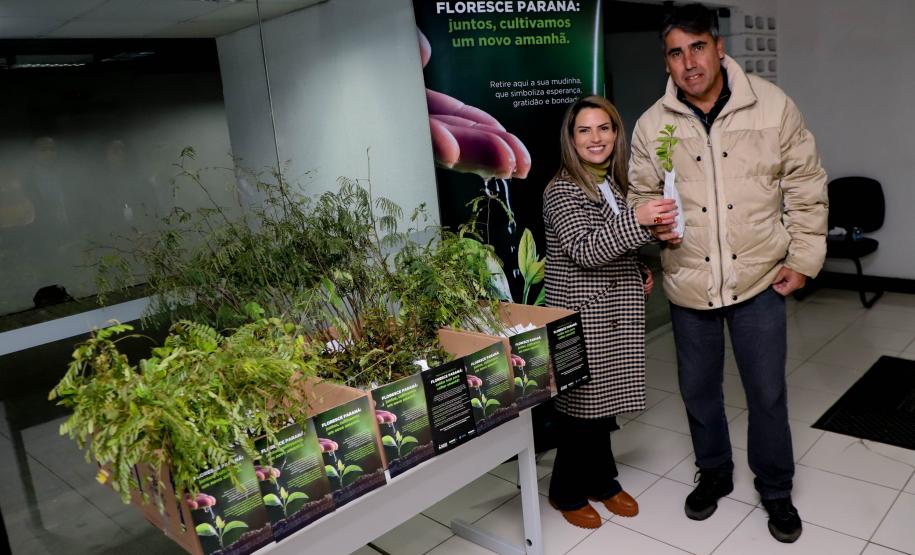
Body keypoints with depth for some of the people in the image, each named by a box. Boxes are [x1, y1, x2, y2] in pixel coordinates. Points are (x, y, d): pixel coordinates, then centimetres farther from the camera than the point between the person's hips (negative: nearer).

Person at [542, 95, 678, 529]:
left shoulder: (615, 184, 11)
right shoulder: (561, 191, -13)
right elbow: (585, 251, -24)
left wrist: (640, 273, 10)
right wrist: (636, 219, -32)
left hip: (614, 311, 7)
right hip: (579, 313, -7)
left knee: (606, 397, 16)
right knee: (581, 401, 3)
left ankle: (601, 480, 33)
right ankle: (567, 492, 21)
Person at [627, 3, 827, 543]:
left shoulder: (773, 105, -7)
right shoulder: (652, 124, -3)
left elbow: (806, 185, 0)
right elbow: (640, 194, 8)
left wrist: (804, 258, -2)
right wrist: (656, 224, -14)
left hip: (759, 278, -1)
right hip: (689, 284, 2)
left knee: (767, 393, 9)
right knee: (699, 390, 15)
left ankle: (776, 490, 33)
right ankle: (714, 474, 41)